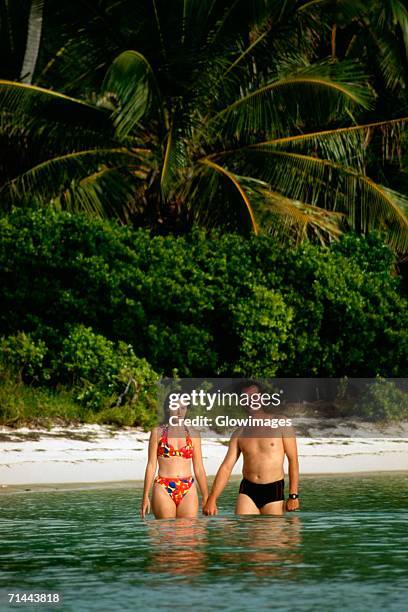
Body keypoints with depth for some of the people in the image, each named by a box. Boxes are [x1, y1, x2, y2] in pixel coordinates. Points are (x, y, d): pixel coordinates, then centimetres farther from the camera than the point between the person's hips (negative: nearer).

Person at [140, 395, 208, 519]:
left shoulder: (193, 434, 10)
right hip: (163, 490, -2)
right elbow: (151, 466, 4)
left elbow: (199, 469, 12)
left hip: (188, 491, 2)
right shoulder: (158, 432, 5)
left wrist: (206, 498, 11)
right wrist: (145, 497, 0)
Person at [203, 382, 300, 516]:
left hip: (274, 491, -2)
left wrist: (293, 495, -9)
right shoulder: (240, 433, 9)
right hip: (247, 491, 2)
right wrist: (212, 500, -5)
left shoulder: (281, 425, 0)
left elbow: (293, 460, -2)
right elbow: (226, 467, 5)